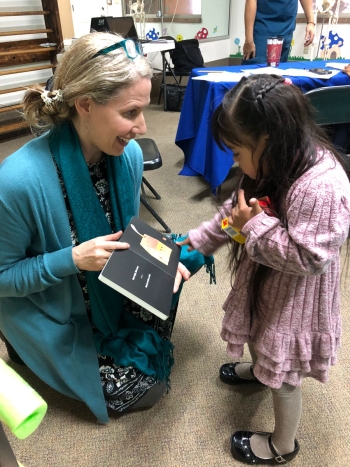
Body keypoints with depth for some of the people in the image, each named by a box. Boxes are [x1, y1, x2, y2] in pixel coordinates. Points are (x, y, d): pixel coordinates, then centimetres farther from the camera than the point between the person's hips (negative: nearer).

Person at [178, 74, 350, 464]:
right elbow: (235, 210, 3)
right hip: (263, 284, 8)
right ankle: (258, 368, 68)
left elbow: (309, 258, -30)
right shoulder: (274, 165, -6)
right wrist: (194, 242, 1)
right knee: (261, 339, 34)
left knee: (282, 376, 14)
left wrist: (257, 227, -28)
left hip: (293, 301, -8)